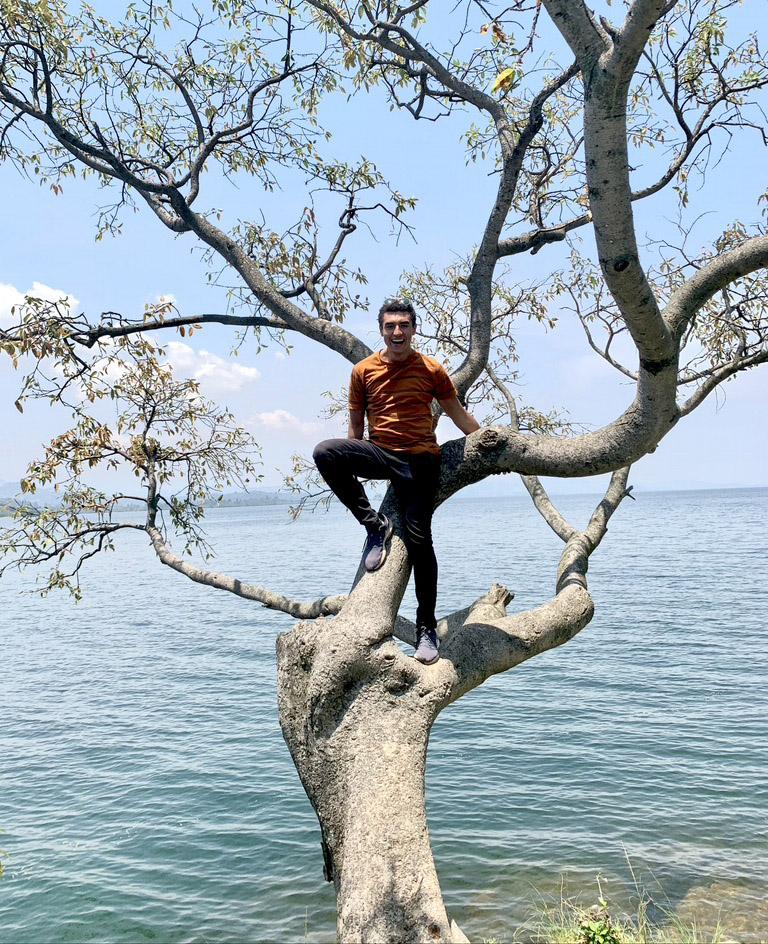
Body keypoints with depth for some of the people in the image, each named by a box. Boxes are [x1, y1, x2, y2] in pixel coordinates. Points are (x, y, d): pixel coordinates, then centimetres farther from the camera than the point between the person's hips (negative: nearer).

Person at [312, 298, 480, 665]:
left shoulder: (431, 370, 3)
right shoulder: (363, 371, 7)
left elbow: (458, 414, 12)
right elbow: (356, 425, 12)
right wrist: (351, 469, 10)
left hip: (419, 459, -2)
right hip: (379, 453, 2)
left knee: (418, 539, -9)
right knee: (324, 452, -27)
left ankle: (427, 628, 3)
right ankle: (375, 526, -11)